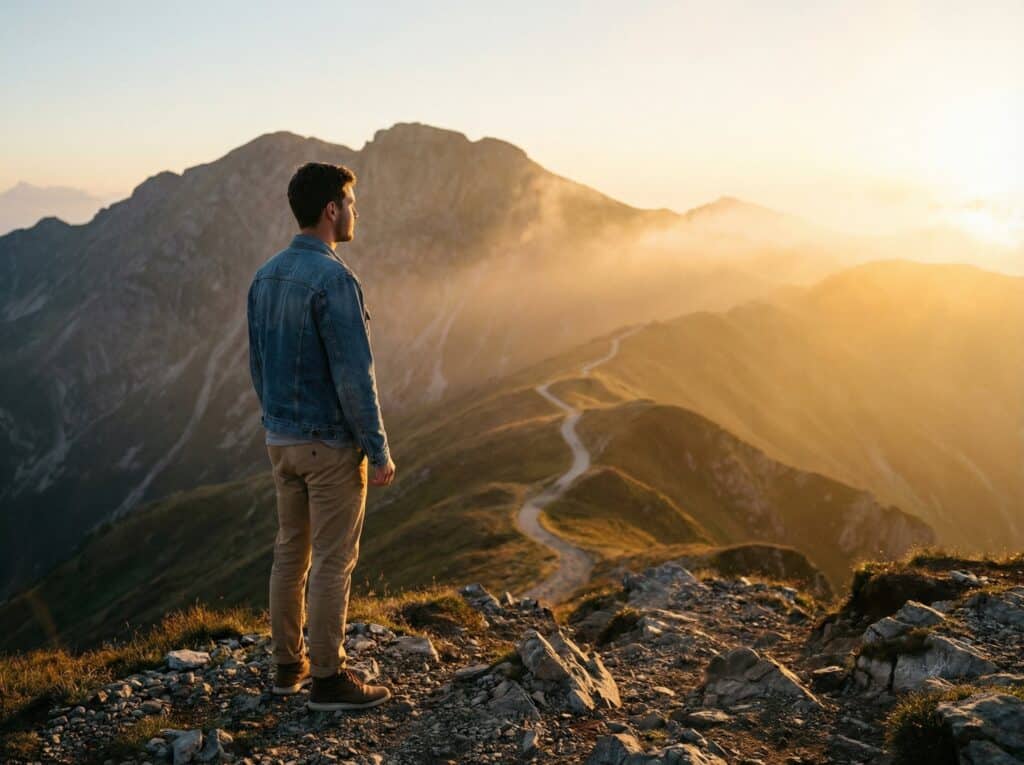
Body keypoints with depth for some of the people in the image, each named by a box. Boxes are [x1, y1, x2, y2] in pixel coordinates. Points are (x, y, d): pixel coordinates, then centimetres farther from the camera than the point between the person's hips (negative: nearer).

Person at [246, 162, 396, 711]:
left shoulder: (266, 276, 6)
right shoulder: (334, 280, -21)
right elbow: (354, 377, -23)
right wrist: (380, 452, -14)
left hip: (282, 439, 8)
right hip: (332, 444, -8)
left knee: (292, 551, 16)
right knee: (333, 562, 2)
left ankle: (289, 663, 27)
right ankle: (328, 678, 13)